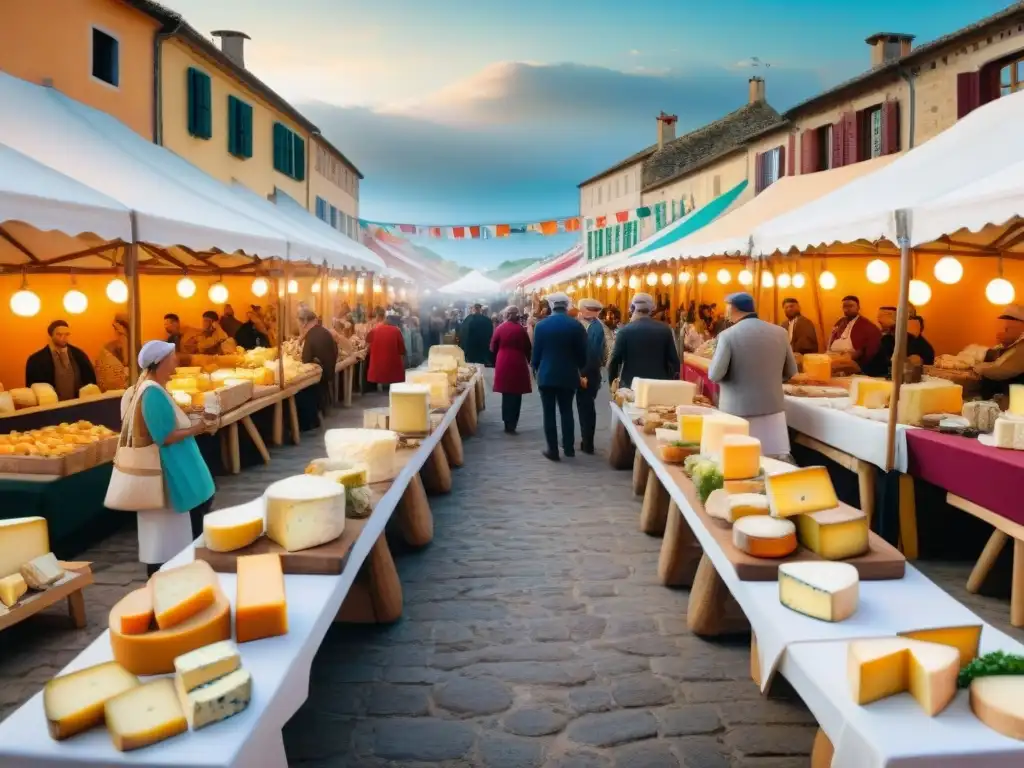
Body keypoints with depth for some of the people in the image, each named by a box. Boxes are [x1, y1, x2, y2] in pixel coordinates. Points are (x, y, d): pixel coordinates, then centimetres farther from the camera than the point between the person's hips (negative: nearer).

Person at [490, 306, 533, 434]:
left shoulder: (499, 328, 1)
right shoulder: (521, 329, -3)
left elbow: (493, 348, 5)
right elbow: (528, 349, 3)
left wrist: (497, 361, 21)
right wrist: (530, 362, 20)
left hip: (503, 365, 2)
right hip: (518, 365, -2)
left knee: (506, 395, 12)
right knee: (515, 396, 3)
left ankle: (507, 424, 15)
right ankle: (511, 425, 0)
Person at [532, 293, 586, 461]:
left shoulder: (541, 325, -5)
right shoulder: (576, 326, -5)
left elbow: (536, 351, 0)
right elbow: (582, 353, 0)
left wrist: (536, 368, 17)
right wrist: (579, 369, 19)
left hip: (546, 375, -1)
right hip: (568, 375, 1)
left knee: (549, 413, 4)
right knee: (566, 411, 14)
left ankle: (553, 450, 5)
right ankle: (569, 447, 18)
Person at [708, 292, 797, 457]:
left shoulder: (728, 335, -10)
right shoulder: (780, 333, 2)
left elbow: (715, 375, -13)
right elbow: (790, 371, 11)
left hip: (738, 411, -3)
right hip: (772, 408, 4)